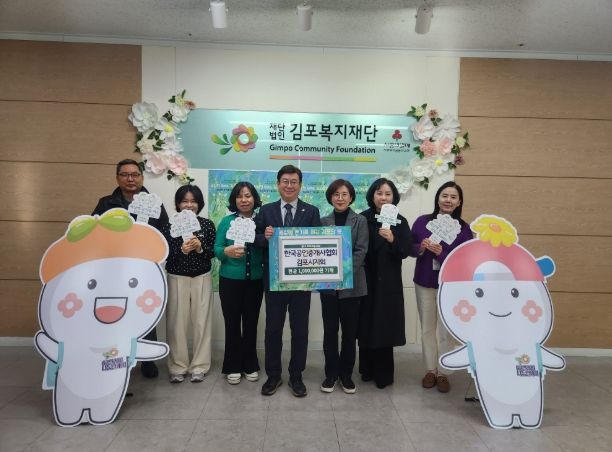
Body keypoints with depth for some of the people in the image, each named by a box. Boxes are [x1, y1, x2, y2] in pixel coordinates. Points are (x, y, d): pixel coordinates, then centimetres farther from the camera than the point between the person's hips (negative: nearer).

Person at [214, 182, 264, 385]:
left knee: (251, 323, 11)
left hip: (255, 280, 1)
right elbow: (216, 249, -2)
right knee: (232, 323, 7)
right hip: (230, 280, -1)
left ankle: (250, 365, 26)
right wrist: (226, 251, -23)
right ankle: (233, 367, 22)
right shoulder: (227, 221, -1)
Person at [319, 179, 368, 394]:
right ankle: (331, 373, 20)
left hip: (351, 284, -1)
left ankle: (346, 374, 22)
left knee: (350, 331, 6)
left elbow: (361, 251, -7)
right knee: (330, 330, 6)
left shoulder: (360, 221, 1)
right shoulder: (323, 222, 7)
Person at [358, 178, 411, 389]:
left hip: (389, 284, -1)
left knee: (385, 327, 3)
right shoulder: (362, 219, -1)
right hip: (366, 281, 1)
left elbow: (405, 252, -6)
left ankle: (383, 374, 18)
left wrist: (392, 240, -24)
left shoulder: (400, 222, 0)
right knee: (366, 326, 7)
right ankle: (368, 369, 24)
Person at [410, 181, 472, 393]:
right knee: (427, 328, 12)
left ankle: (443, 372, 22)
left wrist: (441, 253, -25)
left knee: (445, 330, 5)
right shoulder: (422, 221, -3)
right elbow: (409, 249, 3)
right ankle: (430, 370, 27)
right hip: (424, 282, 2)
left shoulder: (463, 228, -8)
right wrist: (421, 248, -18)